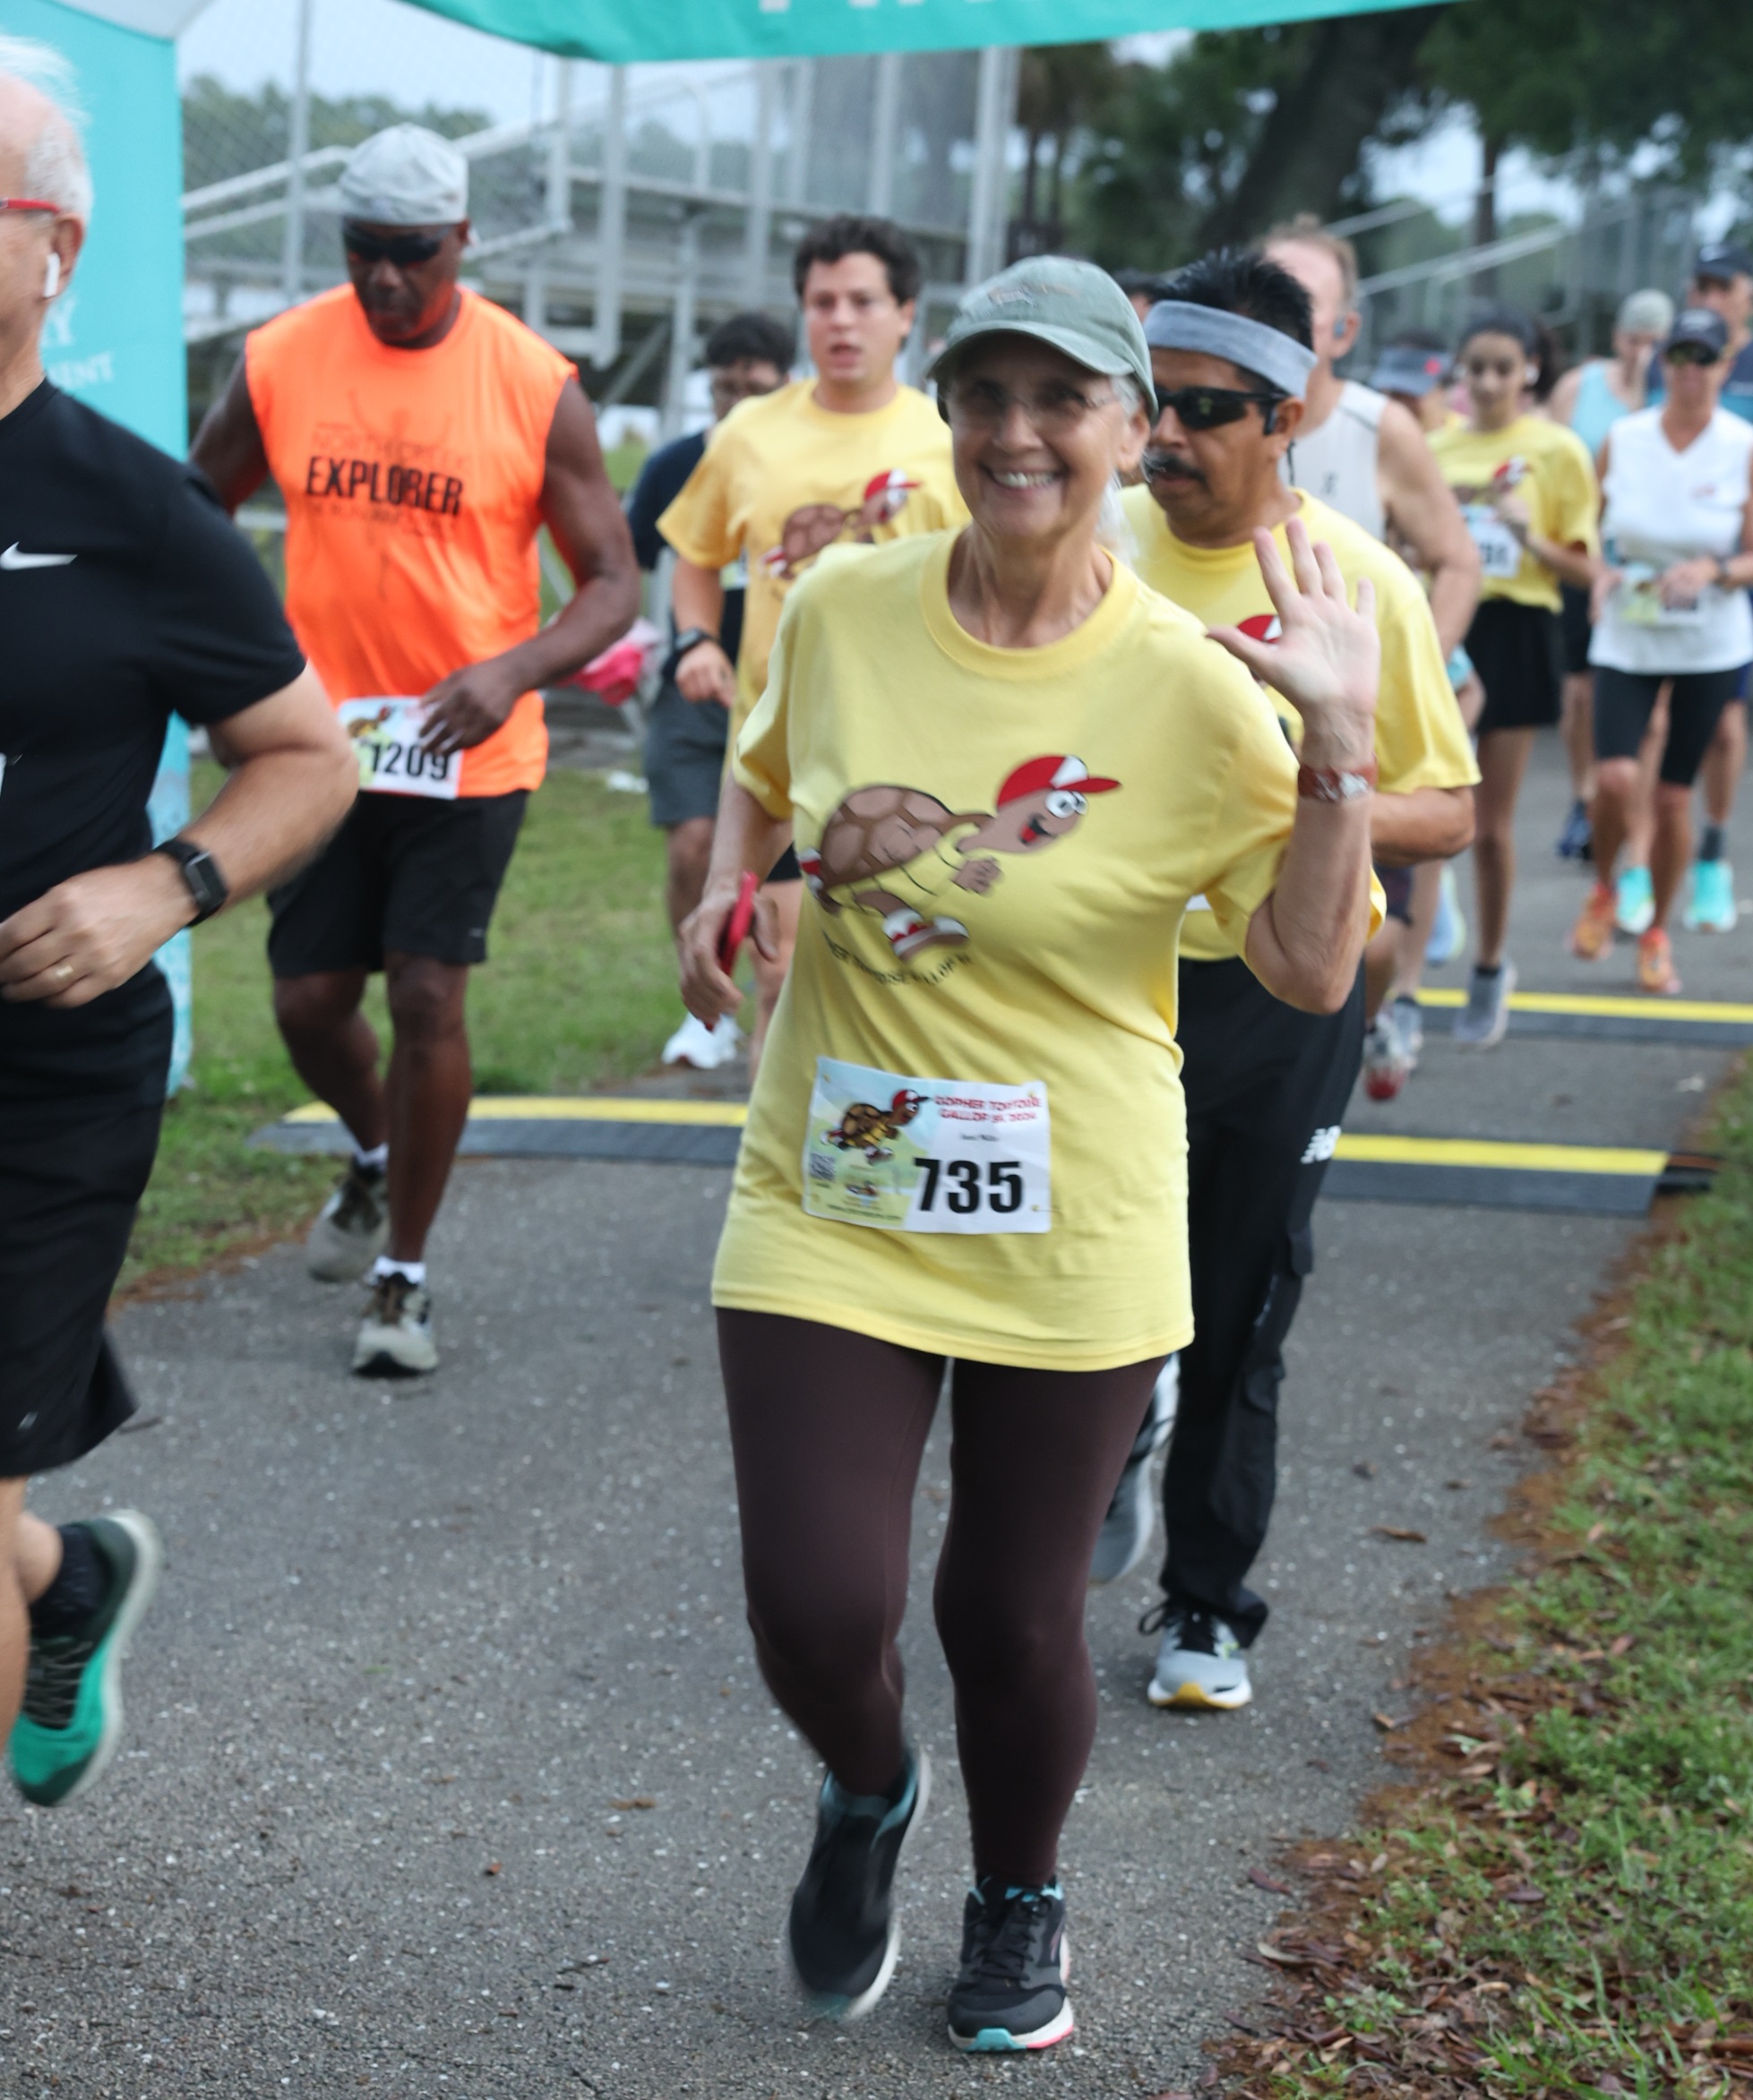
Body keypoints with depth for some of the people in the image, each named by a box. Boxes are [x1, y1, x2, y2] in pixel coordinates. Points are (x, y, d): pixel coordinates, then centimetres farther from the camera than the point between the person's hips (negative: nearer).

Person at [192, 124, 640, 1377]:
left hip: (471, 749, -3)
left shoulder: (537, 389, -9)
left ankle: (405, 1275, 10)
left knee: (430, 997, -6)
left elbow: (613, 584, -6)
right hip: (321, 741, 3)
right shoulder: (278, 363, -2)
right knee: (310, 1001, 6)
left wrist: (515, 670, -25)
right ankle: (377, 1159, 40)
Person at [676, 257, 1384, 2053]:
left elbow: (1313, 972, -11)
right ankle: (866, 1796, 33)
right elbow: (764, 774, 18)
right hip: (827, 1208, 2)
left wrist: (1339, 742, -20)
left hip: (1069, 1239, -1)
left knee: (1011, 1621, 10)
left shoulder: (1191, 691, -11)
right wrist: (727, 893, -1)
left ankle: (1019, 1901, 42)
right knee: (817, 1612, -5)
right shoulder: (841, 609, -4)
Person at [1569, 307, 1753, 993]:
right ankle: (1602, 892, 14)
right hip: (1626, 636, 0)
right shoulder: (1622, 439, -1)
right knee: (1615, 778, -17)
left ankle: (1657, 932, 24)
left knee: (1675, 796, 4)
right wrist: (1601, 572, -12)